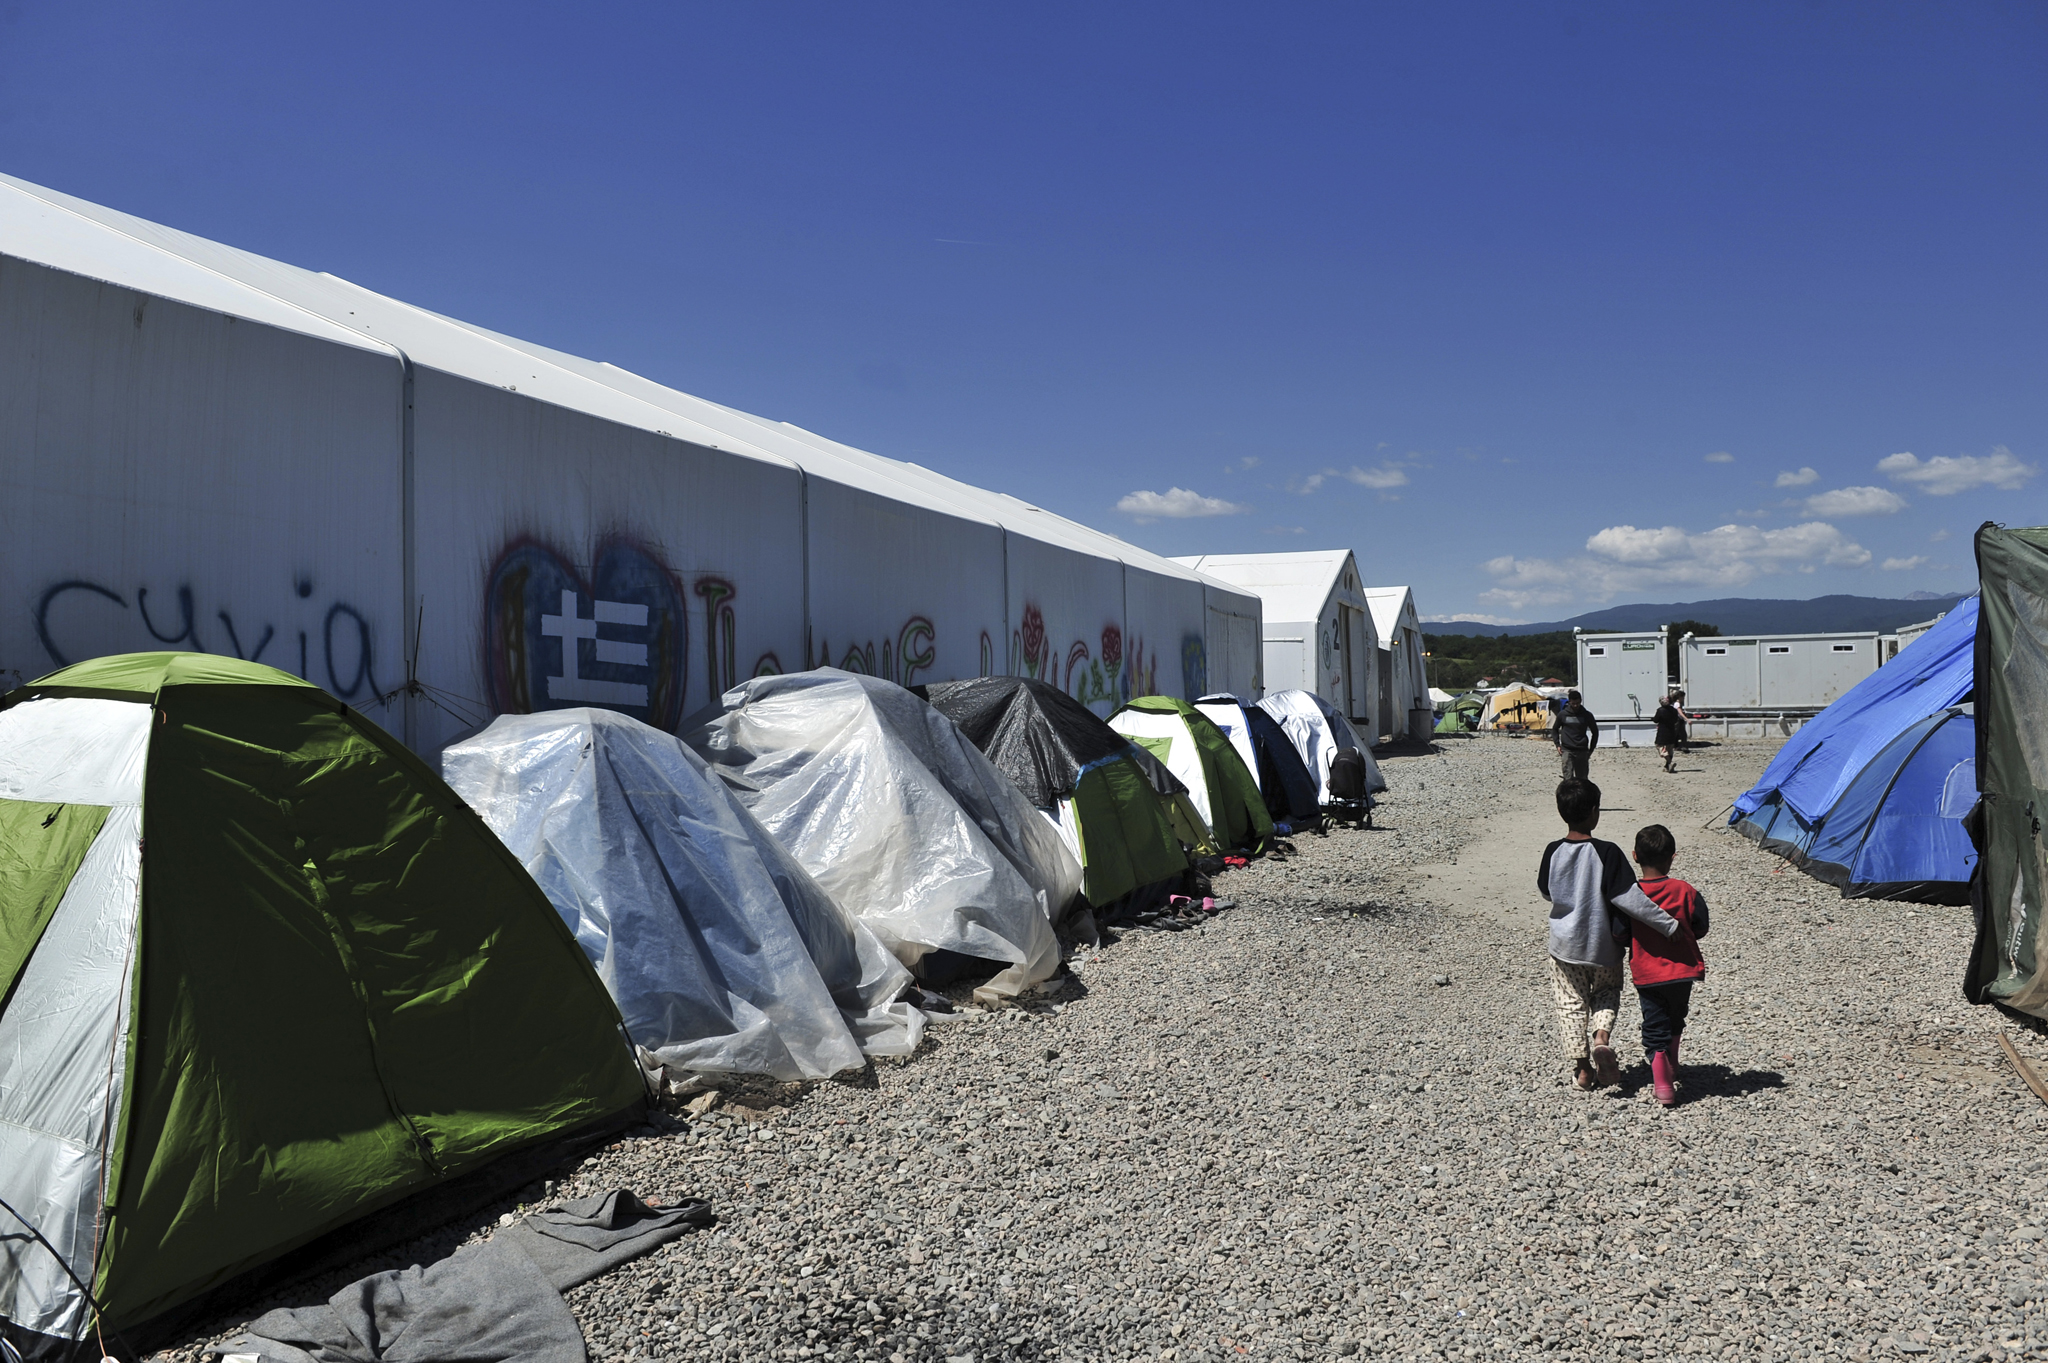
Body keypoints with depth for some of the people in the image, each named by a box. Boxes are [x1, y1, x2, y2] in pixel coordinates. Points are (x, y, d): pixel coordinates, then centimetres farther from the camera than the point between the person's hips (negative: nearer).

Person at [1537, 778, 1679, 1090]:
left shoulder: (1553, 852, -11)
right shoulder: (1607, 853, -20)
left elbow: (1545, 891, 3)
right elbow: (1629, 898, -23)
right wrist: (1670, 925, -21)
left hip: (1565, 944, 1)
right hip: (1603, 944, -1)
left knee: (1572, 1002, 15)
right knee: (1607, 992, 23)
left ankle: (1581, 1068, 16)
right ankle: (1602, 1037, -2)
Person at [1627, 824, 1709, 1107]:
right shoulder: (1685, 891, -9)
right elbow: (1700, 930, 0)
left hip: (1646, 974, -2)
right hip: (1683, 969, 2)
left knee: (1655, 1027, 7)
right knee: (1676, 1019, 25)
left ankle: (1662, 1083, -1)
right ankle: (1672, 1067, 41)